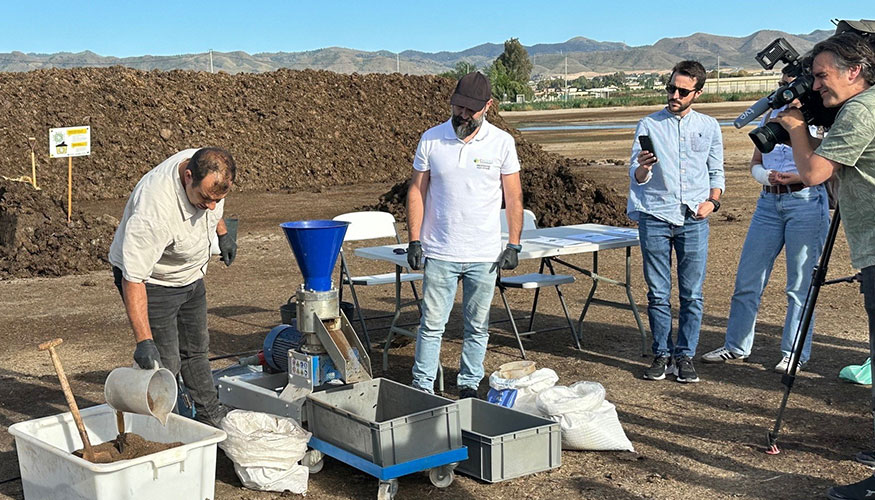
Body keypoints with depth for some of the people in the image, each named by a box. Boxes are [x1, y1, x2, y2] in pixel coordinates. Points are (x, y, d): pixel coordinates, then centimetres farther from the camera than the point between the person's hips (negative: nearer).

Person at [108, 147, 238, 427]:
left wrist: (223, 235, 18)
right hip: (150, 280, -7)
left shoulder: (209, 170, -20)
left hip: (191, 276, 7)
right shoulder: (154, 210, -41)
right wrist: (144, 341, -42)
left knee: (196, 349, 20)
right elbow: (133, 278, -39)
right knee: (165, 364, -9)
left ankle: (210, 416, 35)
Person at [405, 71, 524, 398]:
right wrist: (414, 240, -1)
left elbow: (513, 197, 4)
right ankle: (422, 387, 11)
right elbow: (417, 191, 5)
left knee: (477, 326, 9)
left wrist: (514, 245, -1)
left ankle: (469, 386, 22)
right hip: (439, 253, 0)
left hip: (484, 255, 0)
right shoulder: (431, 140, 1)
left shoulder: (502, 143, 0)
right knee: (431, 323, 2)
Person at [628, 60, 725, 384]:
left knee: (692, 294, 1)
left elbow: (716, 171, 17)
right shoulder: (649, 125, 5)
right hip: (654, 216, -1)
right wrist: (642, 167, -22)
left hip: (693, 219, 1)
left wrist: (712, 200, -1)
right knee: (658, 293, 2)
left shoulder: (709, 127, 11)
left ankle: (685, 356, 11)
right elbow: (636, 178, 1)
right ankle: (662, 355, 12)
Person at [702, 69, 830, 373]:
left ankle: (796, 354, 13)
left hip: (806, 203, -5)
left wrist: (794, 177, -23)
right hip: (769, 202, 6)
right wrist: (767, 176, -8)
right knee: (747, 279, 7)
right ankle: (736, 347, 19)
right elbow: (755, 163, 14)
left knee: (800, 284, 1)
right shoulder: (772, 114, 15)